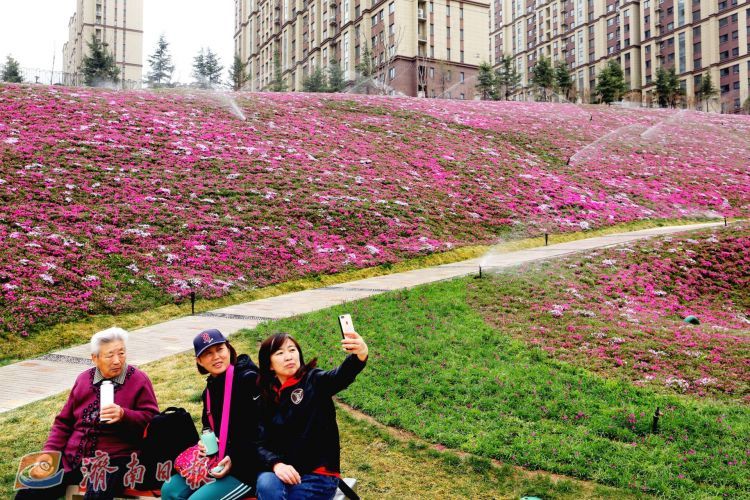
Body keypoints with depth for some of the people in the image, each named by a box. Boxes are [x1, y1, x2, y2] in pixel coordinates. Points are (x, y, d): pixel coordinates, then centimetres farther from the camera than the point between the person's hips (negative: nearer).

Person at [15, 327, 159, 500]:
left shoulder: (139, 380, 1)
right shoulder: (83, 379, 15)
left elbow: (151, 418, -5)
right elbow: (63, 422, 20)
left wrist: (124, 415, -21)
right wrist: (49, 452, 7)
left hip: (112, 459, -5)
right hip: (72, 456, 5)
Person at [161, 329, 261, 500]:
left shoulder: (248, 379, -14)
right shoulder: (210, 390, 13)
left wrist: (235, 459, -21)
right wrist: (205, 443, 1)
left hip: (247, 467, -8)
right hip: (216, 462, 8)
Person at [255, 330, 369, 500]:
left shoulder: (314, 381, -2)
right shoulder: (266, 398, 9)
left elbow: (342, 375, -24)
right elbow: (262, 444, 4)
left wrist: (360, 355, -47)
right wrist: (276, 464, -20)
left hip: (318, 474, -3)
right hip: (283, 473, 3)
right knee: (266, 483, -29)